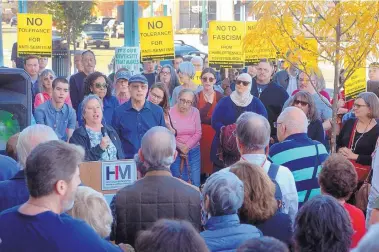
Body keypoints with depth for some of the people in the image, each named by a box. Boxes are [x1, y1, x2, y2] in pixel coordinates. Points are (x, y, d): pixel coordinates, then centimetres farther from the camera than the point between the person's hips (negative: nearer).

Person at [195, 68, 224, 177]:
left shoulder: (220, 96, 1)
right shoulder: (196, 96, 5)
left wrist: (204, 119, -12)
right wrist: (209, 102, -12)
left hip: (215, 134, -1)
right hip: (200, 134, 1)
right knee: (202, 161, -3)